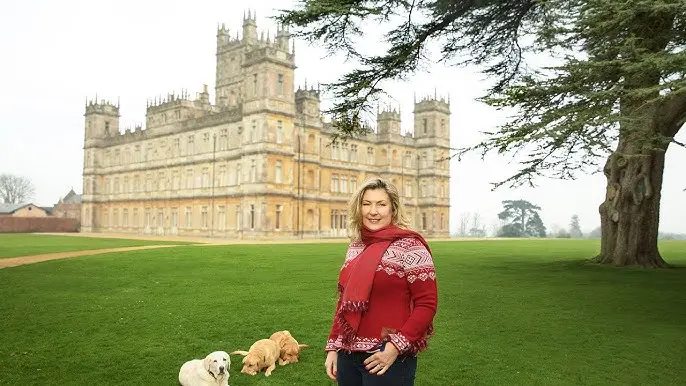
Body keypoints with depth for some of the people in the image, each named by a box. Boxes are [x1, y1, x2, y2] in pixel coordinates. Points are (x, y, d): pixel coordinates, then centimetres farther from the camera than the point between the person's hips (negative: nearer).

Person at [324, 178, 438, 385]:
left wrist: (396, 346, -19)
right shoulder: (355, 247, 7)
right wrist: (333, 347, 9)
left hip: (387, 357, -6)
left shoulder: (409, 245, -11)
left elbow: (427, 304, -13)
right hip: (347, 354, 6)